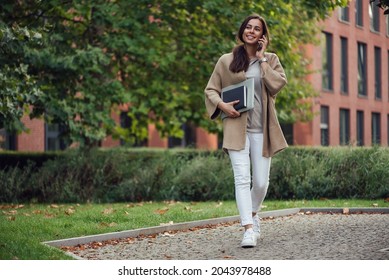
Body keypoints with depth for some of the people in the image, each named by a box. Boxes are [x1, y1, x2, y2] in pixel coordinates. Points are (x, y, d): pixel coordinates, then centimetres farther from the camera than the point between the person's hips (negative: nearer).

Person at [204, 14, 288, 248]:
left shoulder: (271, 60, 10)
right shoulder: (226, 61, 7)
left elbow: (278, 84, -7)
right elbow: (210, 90, 11)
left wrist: (262, 59, -5)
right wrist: (222, 105, -8)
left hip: (262, 129, 2)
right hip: (237, 127, -1)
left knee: (261, 182, 3)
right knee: (242, 179, -14)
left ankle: (253, 213, 33)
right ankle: (249, 229, -18)